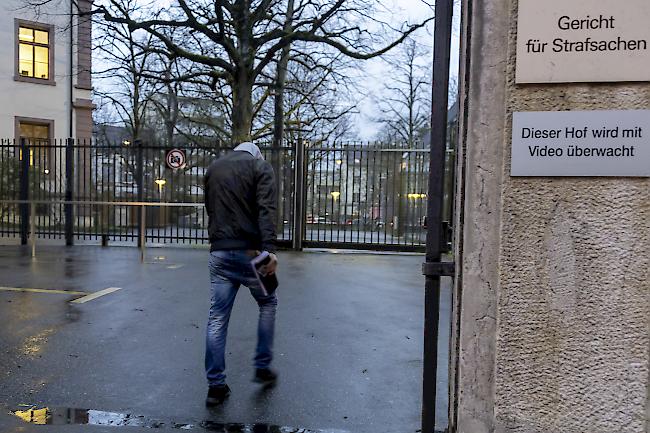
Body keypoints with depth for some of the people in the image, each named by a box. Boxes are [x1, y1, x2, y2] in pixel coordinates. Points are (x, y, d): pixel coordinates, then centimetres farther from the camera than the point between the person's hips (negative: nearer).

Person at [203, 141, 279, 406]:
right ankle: (263, 367, 22)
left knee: (217, 317, 6)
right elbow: (266, 209, -13)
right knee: (267, 304, 18)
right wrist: (269, 249, -21)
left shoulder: (213, 168, 19)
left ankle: (215, 385, 8)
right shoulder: (260, 166, 2)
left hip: (219, 252, 4)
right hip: (249, 251, -4)